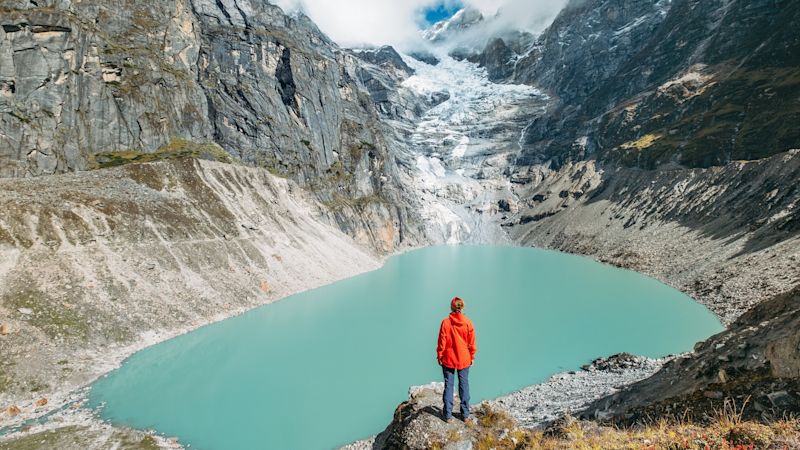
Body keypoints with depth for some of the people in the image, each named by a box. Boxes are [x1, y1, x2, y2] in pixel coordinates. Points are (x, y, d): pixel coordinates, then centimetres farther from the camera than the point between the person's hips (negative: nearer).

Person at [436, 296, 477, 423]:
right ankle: (465, 414, 19)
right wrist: (472, 356, 12)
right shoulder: (467, 322, -9)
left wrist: (439, 356, 4)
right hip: (464, 360, 1)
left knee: (448, 385, 8)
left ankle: (448, 414, 13)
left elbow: (442, 342, -8)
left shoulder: (446, 322, -13)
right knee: (464, 385, 11)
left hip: (448, 359, -1)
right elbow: (472, 342, -1)